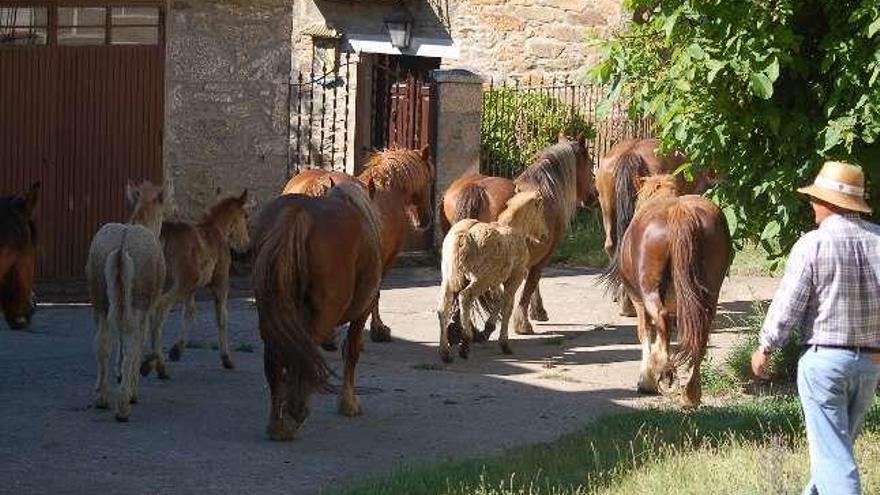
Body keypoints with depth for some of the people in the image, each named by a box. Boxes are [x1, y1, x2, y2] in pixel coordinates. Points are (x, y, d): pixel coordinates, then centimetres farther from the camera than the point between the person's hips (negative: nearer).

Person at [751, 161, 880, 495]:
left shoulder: (812, 244, -13)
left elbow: (788, 305, -10)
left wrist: (765, 348, 5)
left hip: (824, 359, -6)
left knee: (832, 451, -1)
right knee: (840, 441, 23)